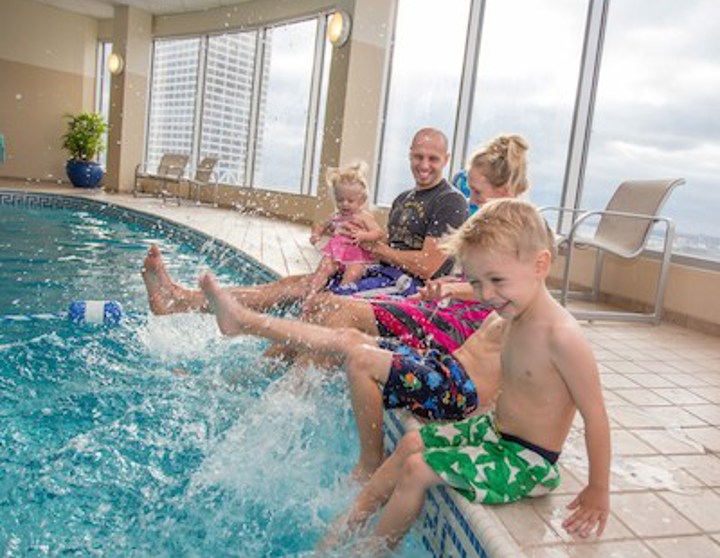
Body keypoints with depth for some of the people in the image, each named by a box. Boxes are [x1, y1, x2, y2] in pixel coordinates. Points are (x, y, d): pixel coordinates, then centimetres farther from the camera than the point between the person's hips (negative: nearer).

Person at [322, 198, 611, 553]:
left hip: (525, 460, -9)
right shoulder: (516, 318, -2)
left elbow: (595, 414, -23)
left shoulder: (561, 335, -28)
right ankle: (350, 523, 23)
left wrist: (597, 492, -16)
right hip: (494, 429, 9)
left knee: (417, 470, -11)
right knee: (411, 444, 10)